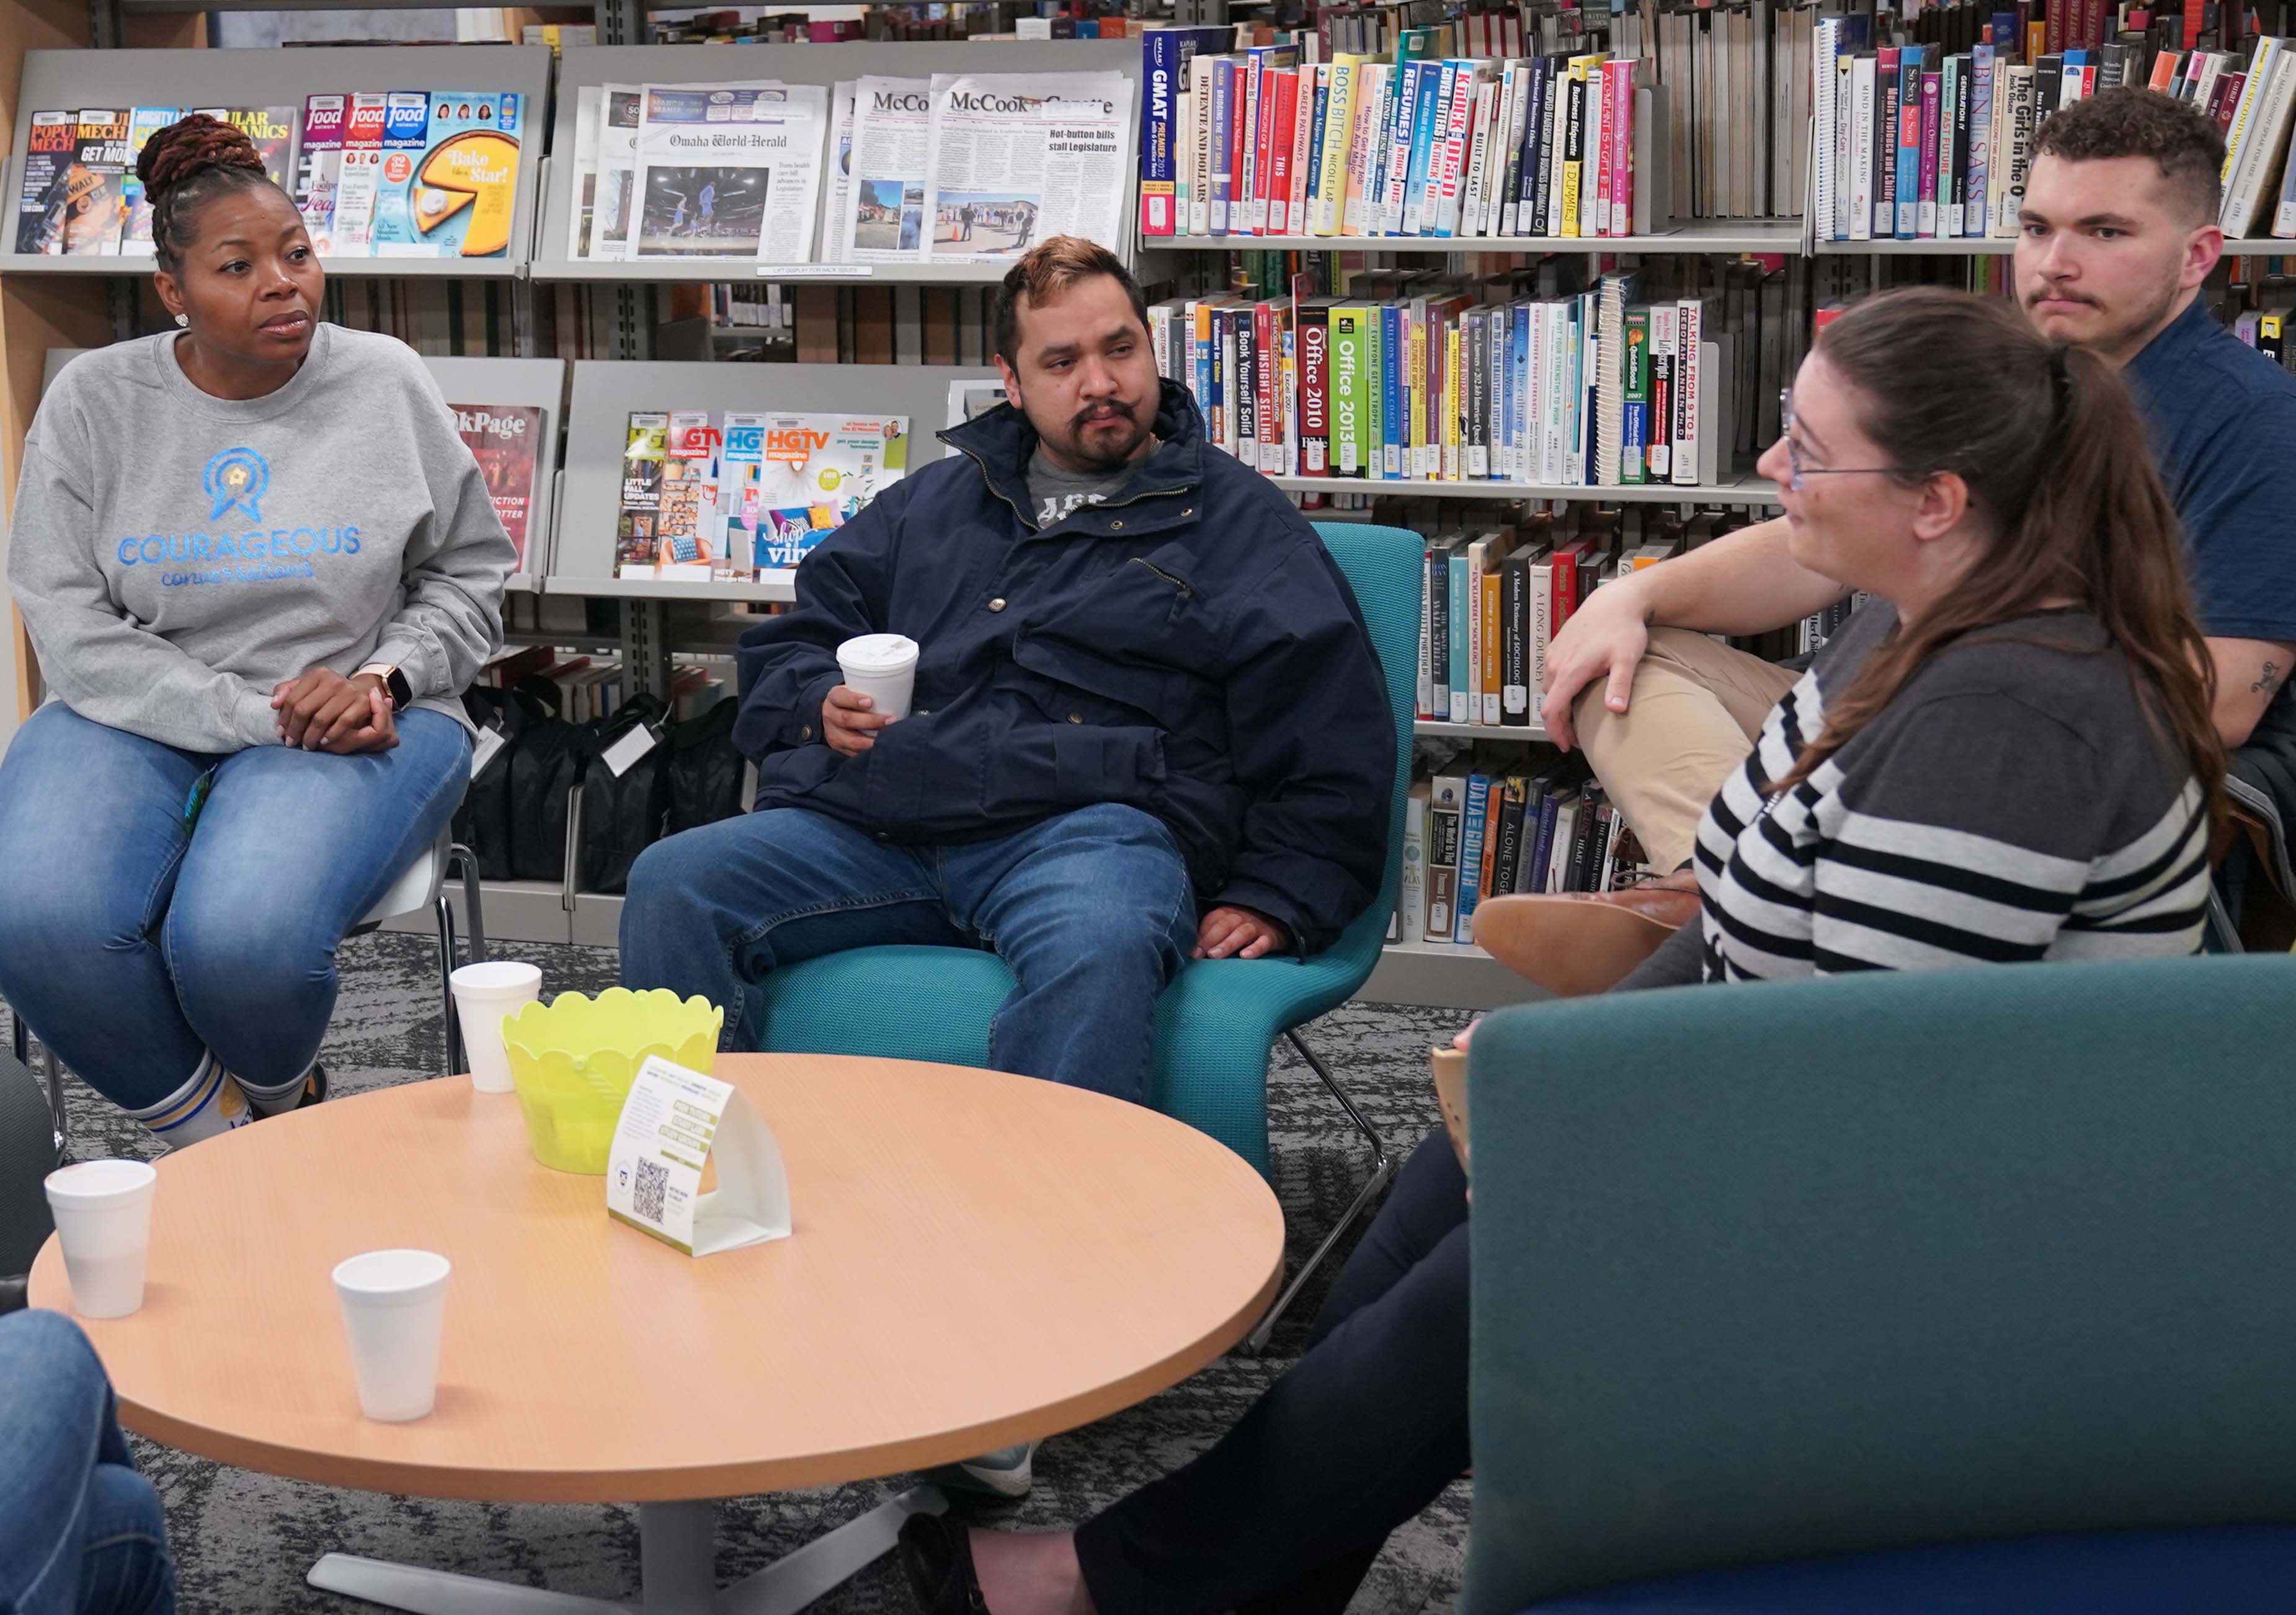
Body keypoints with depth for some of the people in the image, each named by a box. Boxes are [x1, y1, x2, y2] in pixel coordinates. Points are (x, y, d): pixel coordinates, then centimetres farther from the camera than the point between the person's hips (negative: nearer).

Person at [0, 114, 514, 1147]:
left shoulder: (385, 384, 3)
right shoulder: (95, 402, 3)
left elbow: (467, 572, 11)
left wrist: (383, 682, -9)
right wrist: (254, 714, -16)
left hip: (352, 724, -1)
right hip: (138, 719, 2)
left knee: (241, 937, -32)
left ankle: (280, 1100, 7)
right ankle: (208, 1137, -1)